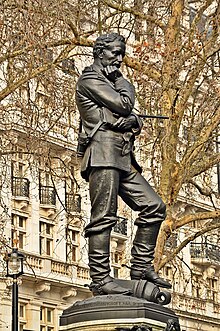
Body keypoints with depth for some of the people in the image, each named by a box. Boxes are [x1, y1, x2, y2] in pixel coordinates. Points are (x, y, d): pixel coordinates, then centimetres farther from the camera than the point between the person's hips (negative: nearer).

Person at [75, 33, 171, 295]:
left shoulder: (111, 84, 30)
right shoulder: (90, 80, 2)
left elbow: (133, 118, 20)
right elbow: (124, 105, -9)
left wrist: (133, 121, -4)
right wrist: (123, 81, 9)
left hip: (124, 159, 9)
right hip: (104, 153, -9)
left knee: (154, 205, 3)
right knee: (104, 215, -13)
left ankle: (141, 267, 5)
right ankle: (100, 278, -16)